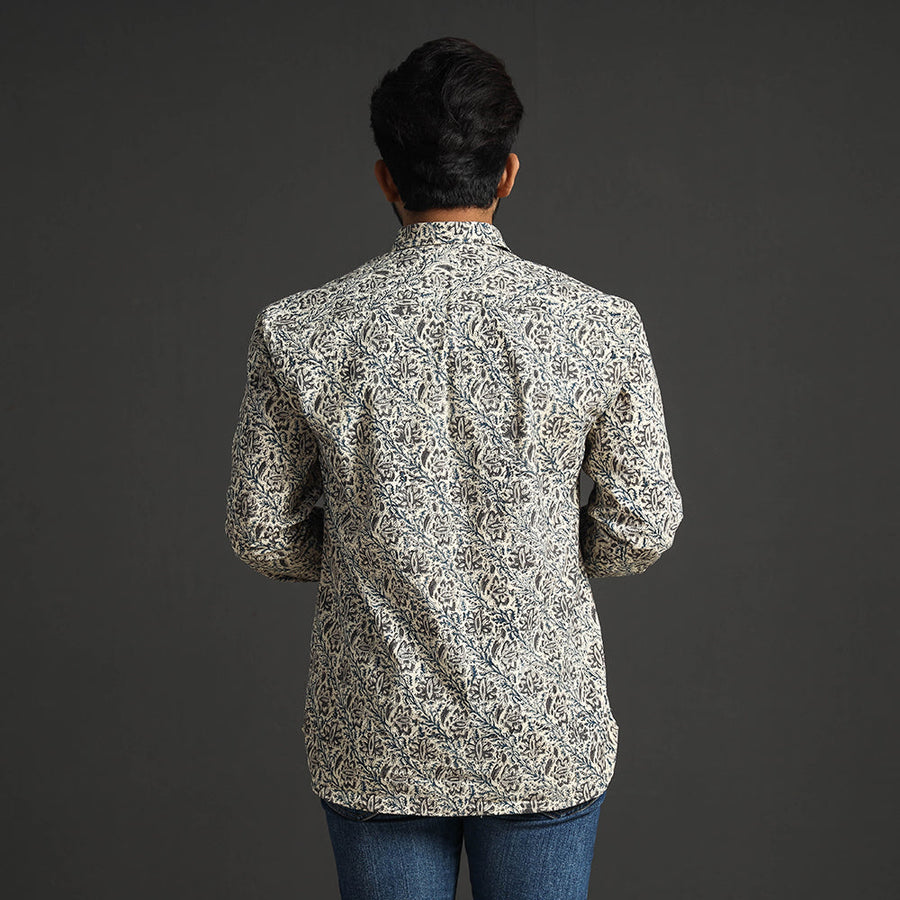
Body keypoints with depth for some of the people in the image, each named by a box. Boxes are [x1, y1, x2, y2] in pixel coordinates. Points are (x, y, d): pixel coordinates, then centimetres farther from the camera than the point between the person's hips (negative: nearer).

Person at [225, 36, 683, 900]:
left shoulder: (297, 332, -11)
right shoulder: (601, 326, -12)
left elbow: (262, 533, -2)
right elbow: (642, 528, -4)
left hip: (378, 738, 1)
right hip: (544, 732, 0)